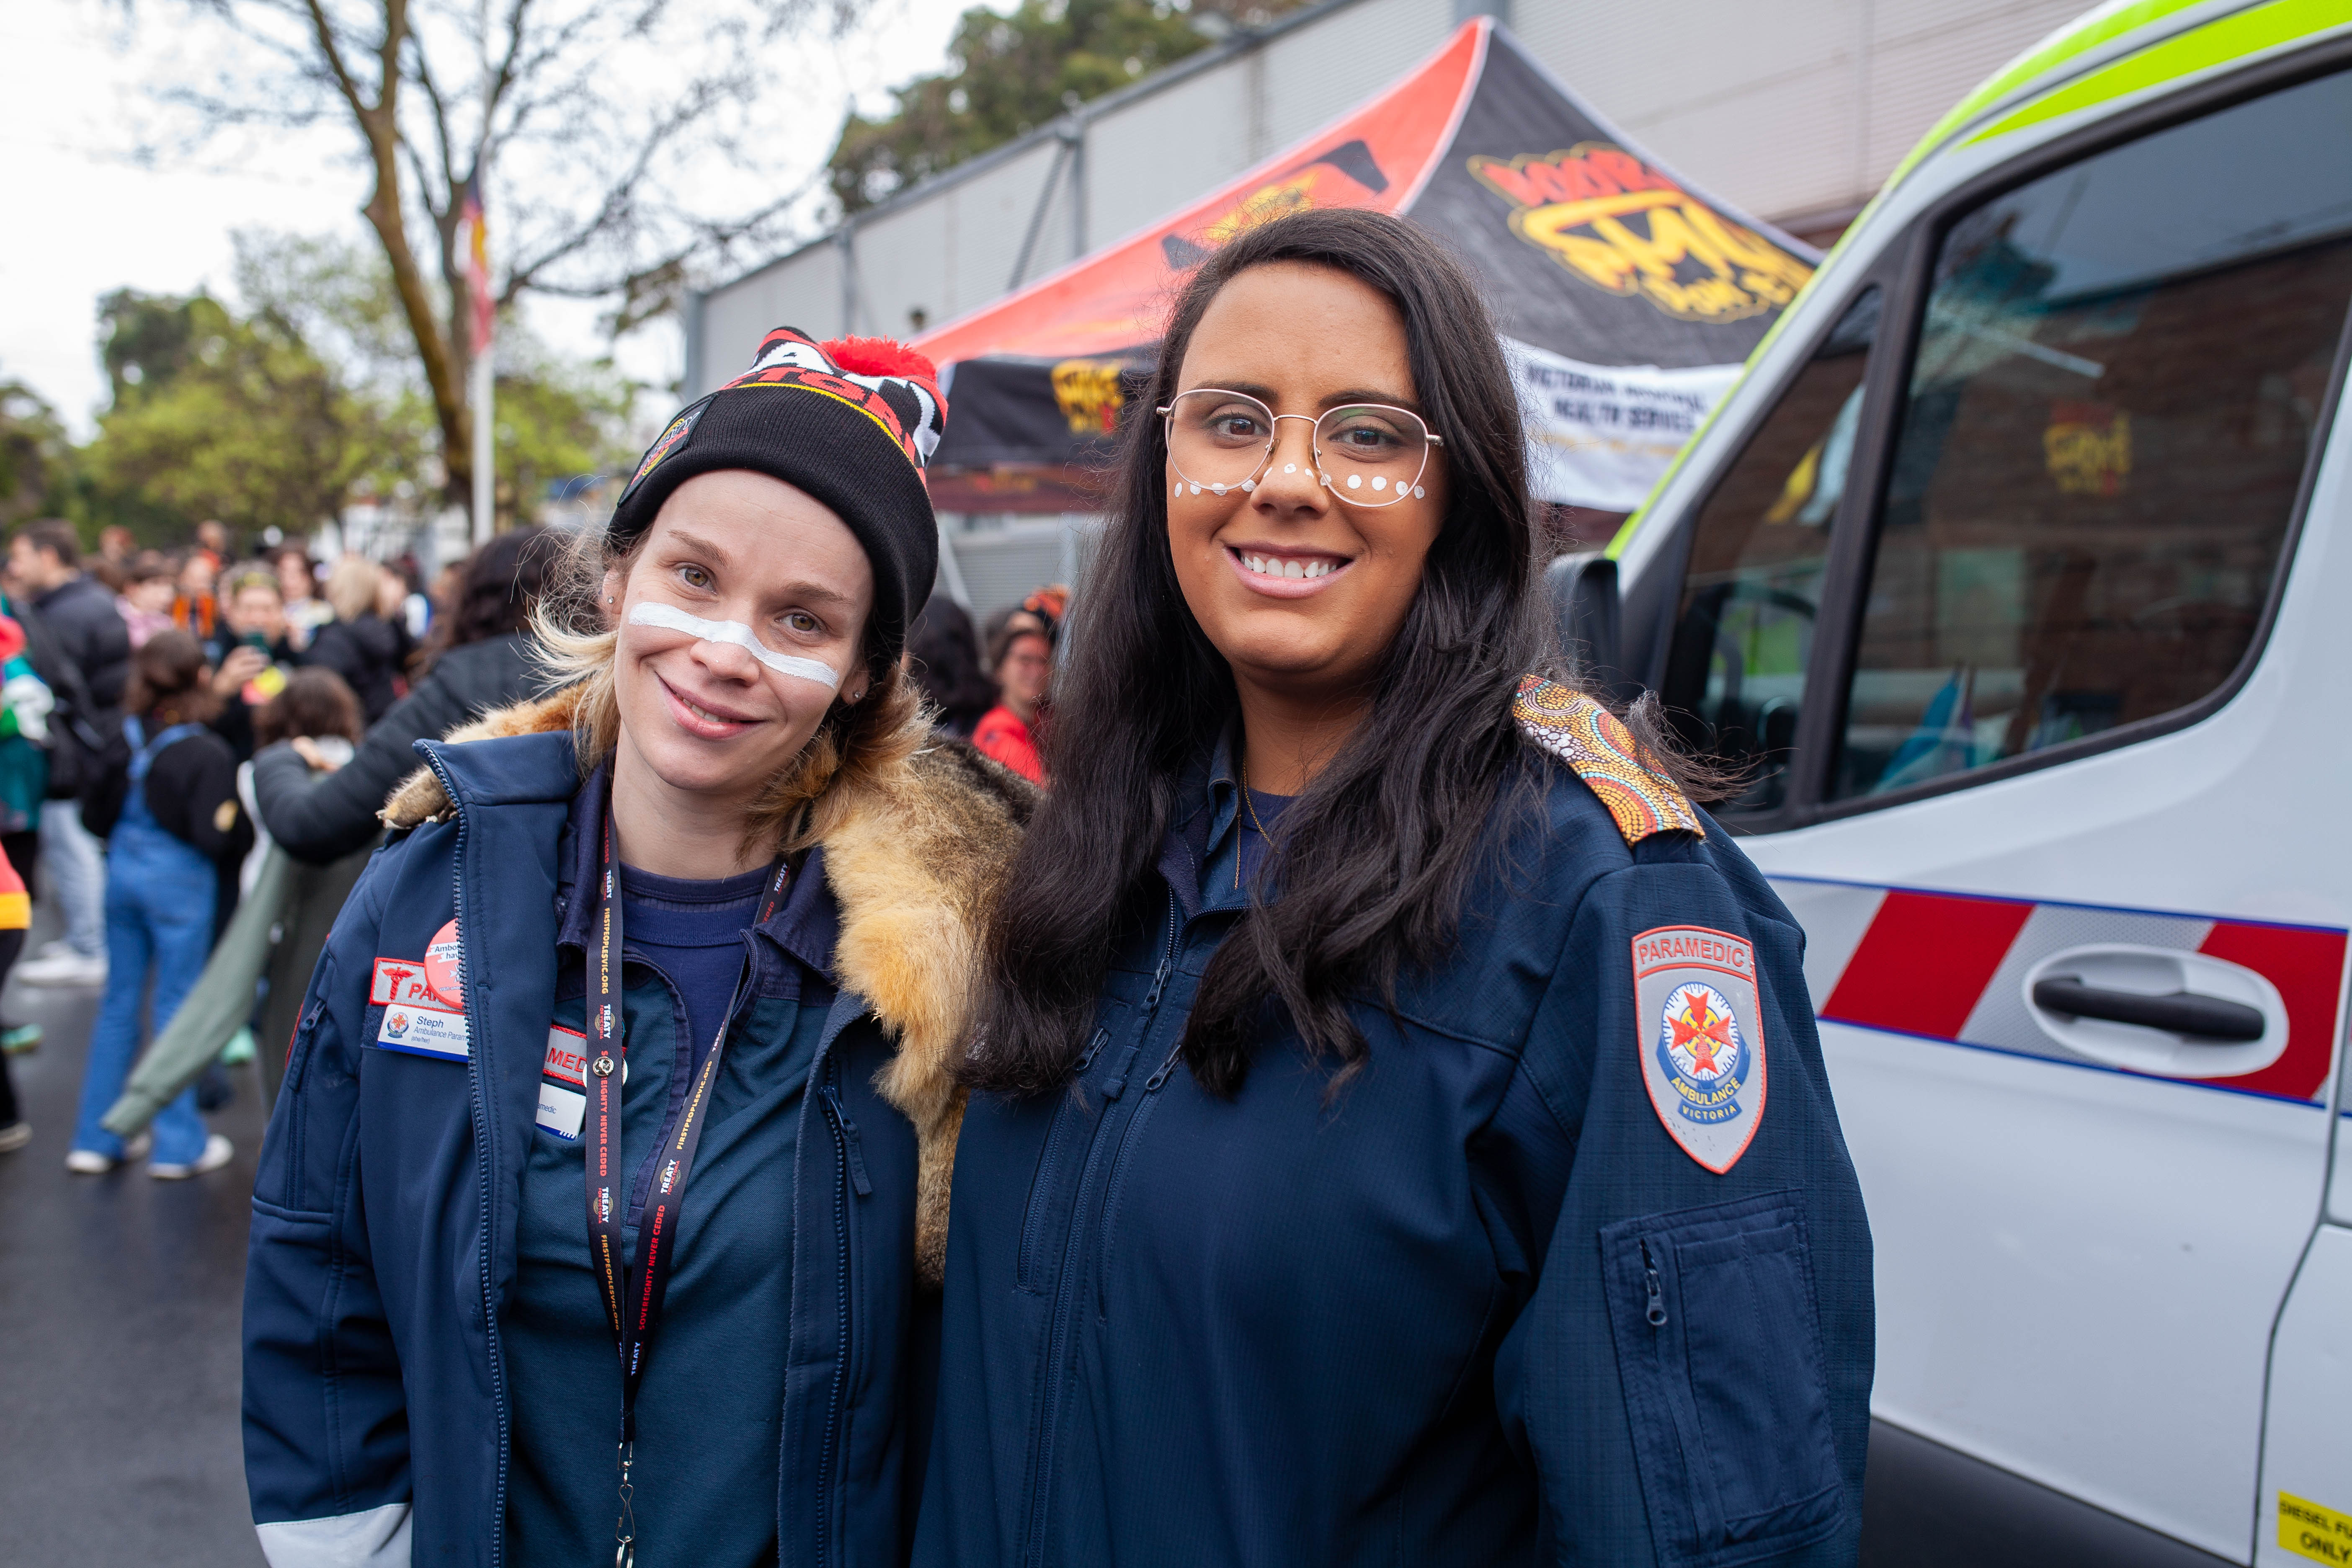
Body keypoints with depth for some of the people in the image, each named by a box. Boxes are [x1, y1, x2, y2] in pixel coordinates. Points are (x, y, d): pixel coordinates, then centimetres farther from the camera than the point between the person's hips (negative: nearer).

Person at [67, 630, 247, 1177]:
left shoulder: (122, 738, -2)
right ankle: (179, 1146, 11)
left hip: (122, 870, 5)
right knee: (177, 1007, 4)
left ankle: (96, 1138, 22)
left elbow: (97, 814, 6)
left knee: (118, 1004, 15)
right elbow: (220, 836, -19)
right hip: (179, 879, -5)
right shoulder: (206, 753, -17)